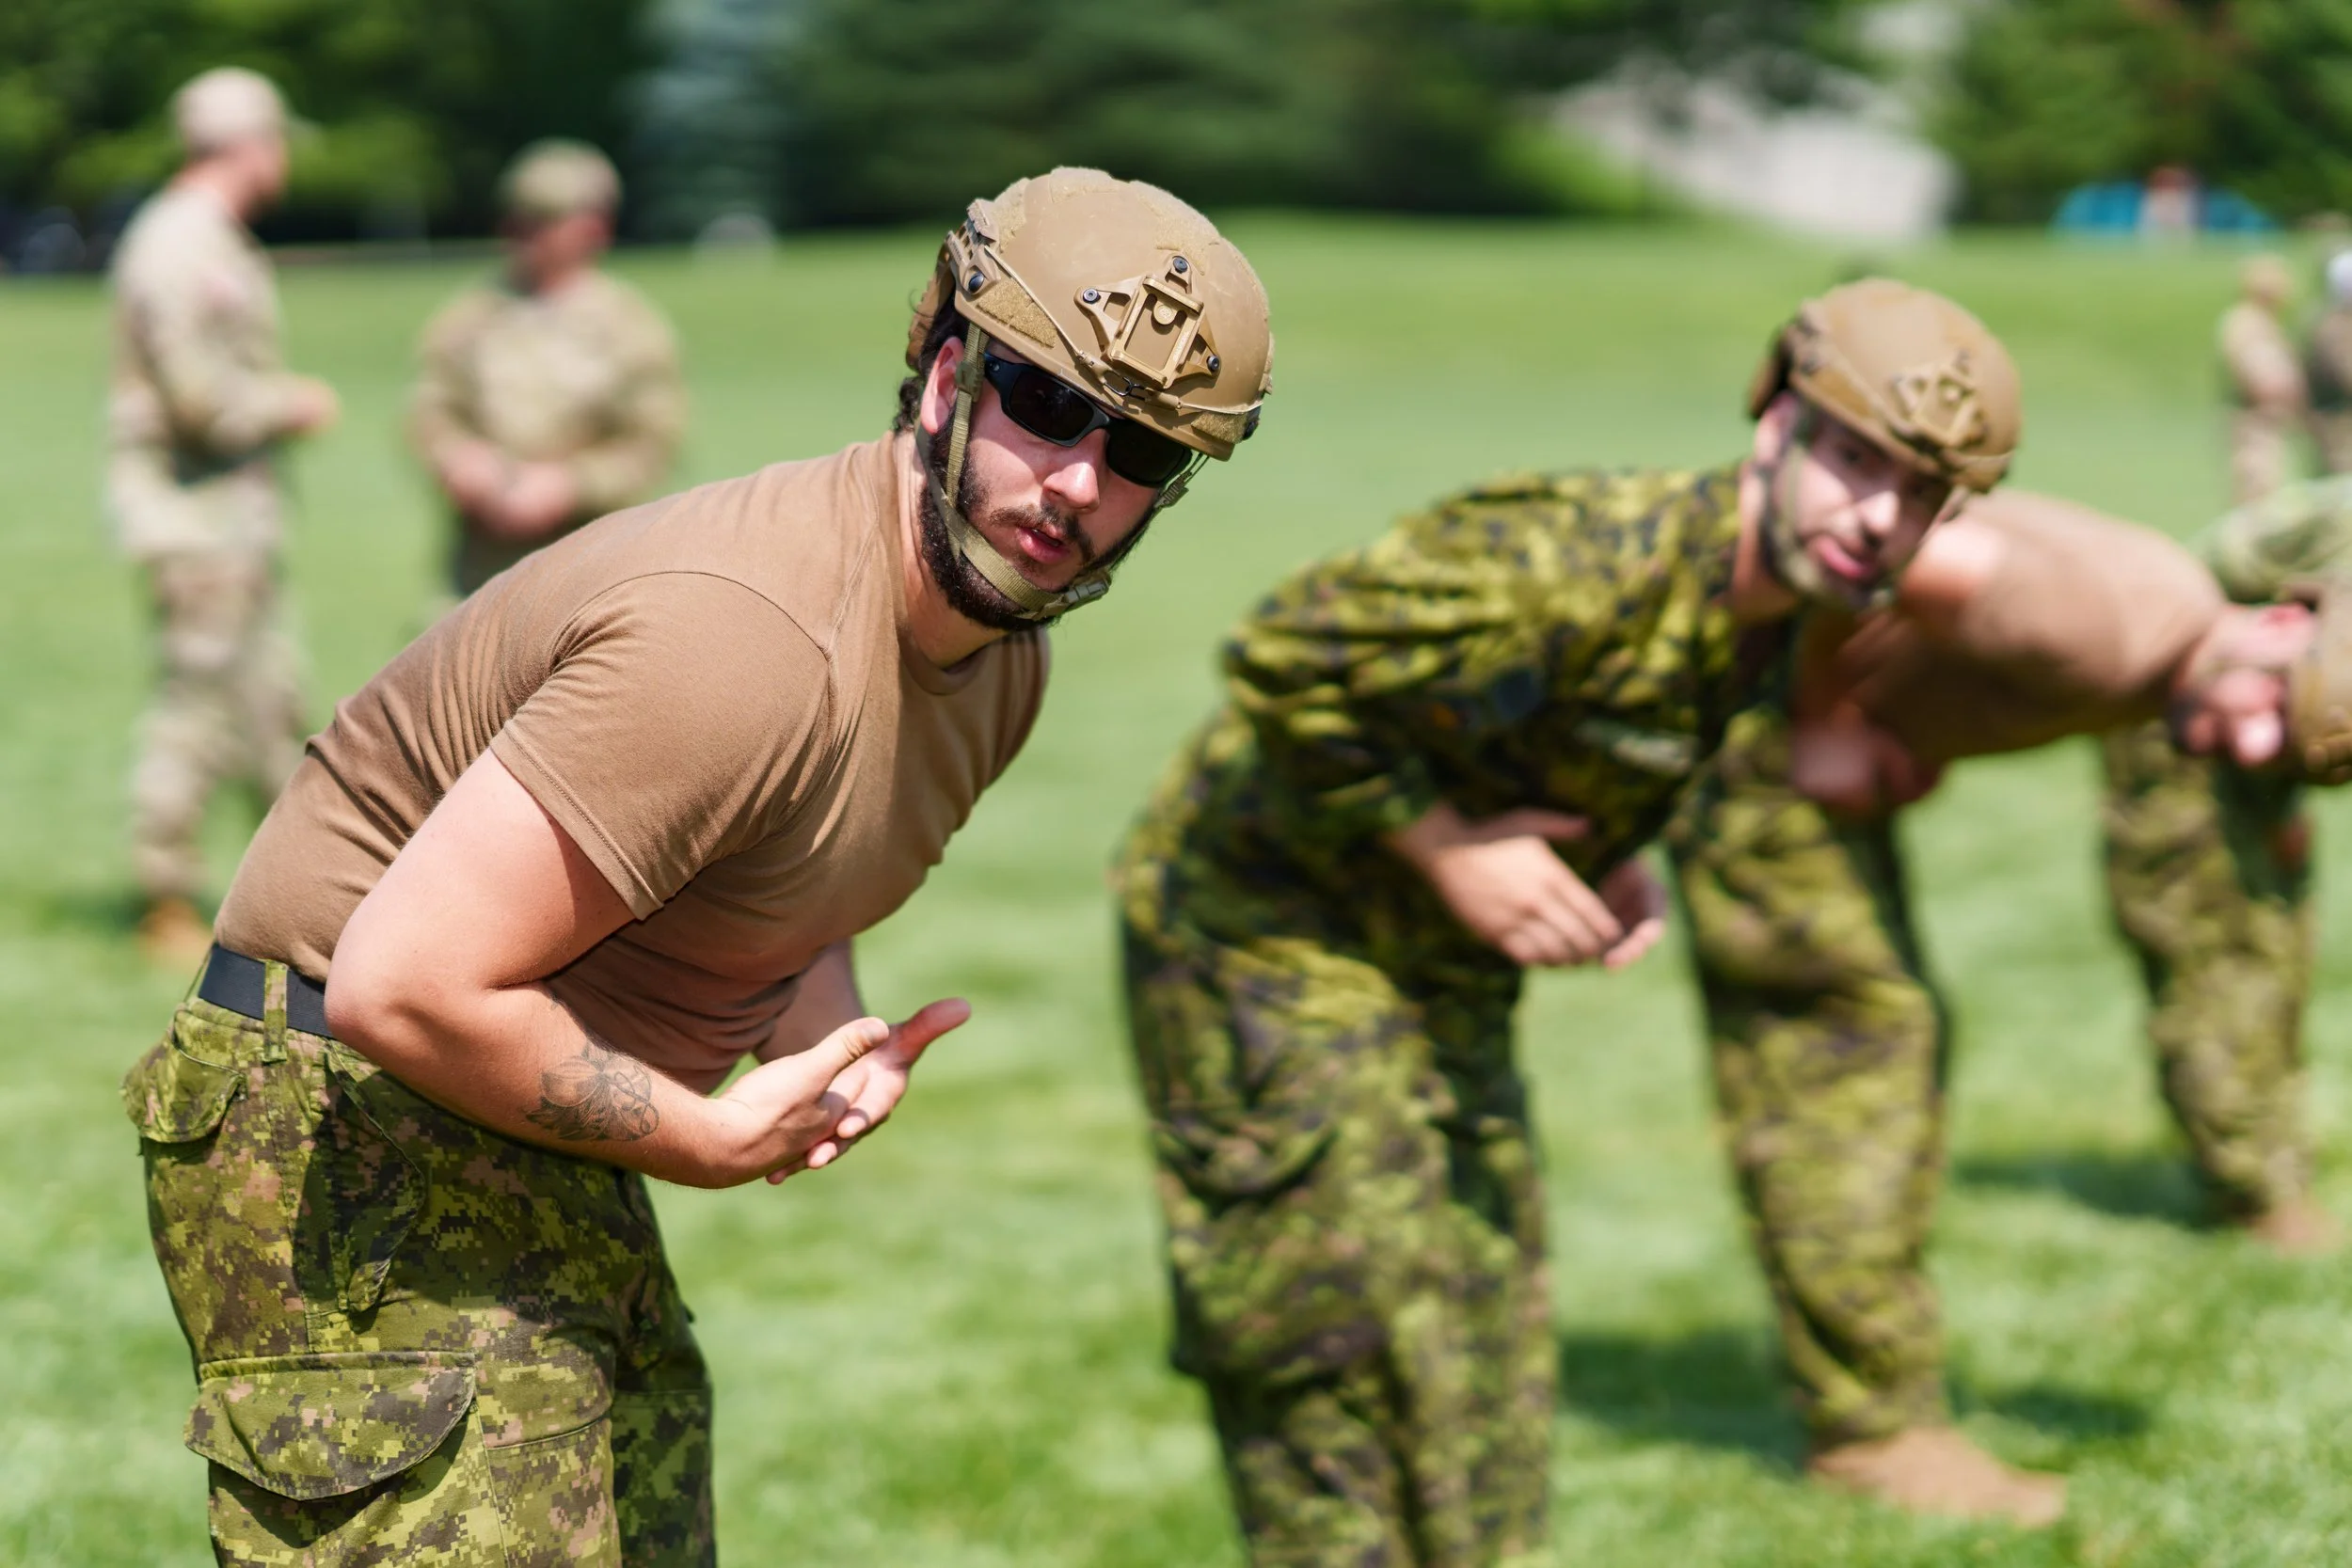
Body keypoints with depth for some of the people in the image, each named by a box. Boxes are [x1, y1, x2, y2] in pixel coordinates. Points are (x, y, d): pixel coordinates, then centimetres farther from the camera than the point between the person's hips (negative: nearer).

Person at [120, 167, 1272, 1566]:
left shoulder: (1002, 648, 3)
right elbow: (403, 988, -31)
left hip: (547, 1138, 10)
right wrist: (709, 1140, -19)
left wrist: (834, 1041, -3)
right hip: (355, 1129, -10)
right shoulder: (743, 640, -29)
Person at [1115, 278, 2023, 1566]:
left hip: (1440, 966, 9)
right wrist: (1446, 845, -25)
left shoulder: (1766, 614, 0)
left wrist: (1604, 860, -1)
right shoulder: (1589, 557, -30)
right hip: (1269, 930, -9)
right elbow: (1284, 661, -31)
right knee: (1344, 1342, -7)